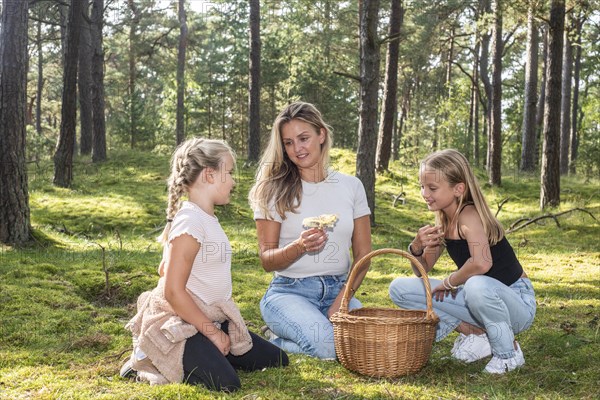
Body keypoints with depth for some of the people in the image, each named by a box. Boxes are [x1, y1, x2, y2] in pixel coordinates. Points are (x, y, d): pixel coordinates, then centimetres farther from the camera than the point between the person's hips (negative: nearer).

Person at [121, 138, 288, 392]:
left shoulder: (206, 218, 10)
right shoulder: (190, 222, -20)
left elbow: (164, 270, 19)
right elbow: (173, 291, -24)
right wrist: (212, 332, -17)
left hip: (208, 318, 10)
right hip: (180, 322, -10)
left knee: (276, 360, 8)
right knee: (226, 385, -27)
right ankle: (147, 362, -4)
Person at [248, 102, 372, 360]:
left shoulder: (351, 186, 8)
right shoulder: (274, 191, -1)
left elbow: (362, 255, 7)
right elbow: (267, 261, -3)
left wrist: (343, 299, -8)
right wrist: (299, 247, -23)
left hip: (338, 289, 4)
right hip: (289, 291, -3)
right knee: (329, 345, -31)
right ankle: (276, 338, 3)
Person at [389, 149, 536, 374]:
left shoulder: (468, 216, -23)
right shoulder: (443, 224, 1)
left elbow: (481, 263, -42)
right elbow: (423, 272, 8)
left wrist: (449, 282, -23)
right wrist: (416, 248, -14)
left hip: (517, 303, -7)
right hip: (482, 297, 7)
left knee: (477, 285, -43)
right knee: (399, 289, -3)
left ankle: (508, 353, -14)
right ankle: (472, 331, -1)